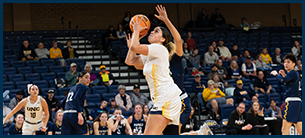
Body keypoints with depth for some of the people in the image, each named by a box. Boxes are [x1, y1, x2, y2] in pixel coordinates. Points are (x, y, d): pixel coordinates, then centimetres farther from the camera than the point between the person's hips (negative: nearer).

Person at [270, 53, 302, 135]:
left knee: (285, 129, -7)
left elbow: (283, 80, -24)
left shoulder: (292, 73, -7)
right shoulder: (296, 73, 21)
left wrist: (276, 74, -5)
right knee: (300, 130, 7)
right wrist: (284, 75, 26)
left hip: (292, 101, -10)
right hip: (298, 101, 10)